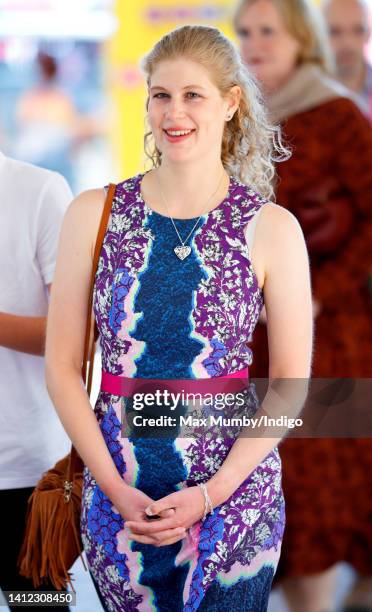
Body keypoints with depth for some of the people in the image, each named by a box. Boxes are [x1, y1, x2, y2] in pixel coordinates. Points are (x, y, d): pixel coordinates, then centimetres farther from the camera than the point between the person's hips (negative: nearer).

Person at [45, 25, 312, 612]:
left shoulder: (272, 228, -4)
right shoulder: (93, 214, 0)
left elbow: (291, 383, -3)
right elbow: (62, 366, 0)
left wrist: (211, 493, -12)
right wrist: (113, 486, -9)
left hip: (233, 489, -1)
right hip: (117, 486, 1)